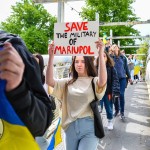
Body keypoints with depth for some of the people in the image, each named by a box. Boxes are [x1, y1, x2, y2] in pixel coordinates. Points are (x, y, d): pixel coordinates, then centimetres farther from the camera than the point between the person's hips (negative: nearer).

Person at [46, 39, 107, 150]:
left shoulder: (94, 81, -2)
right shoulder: (68, 83, 8)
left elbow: (103, 81, -26)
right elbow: (50, 81, -7)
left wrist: (101, 54, -33)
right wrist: (51, 57, -17)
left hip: (89, 128, -4)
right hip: (71, 127, 4)